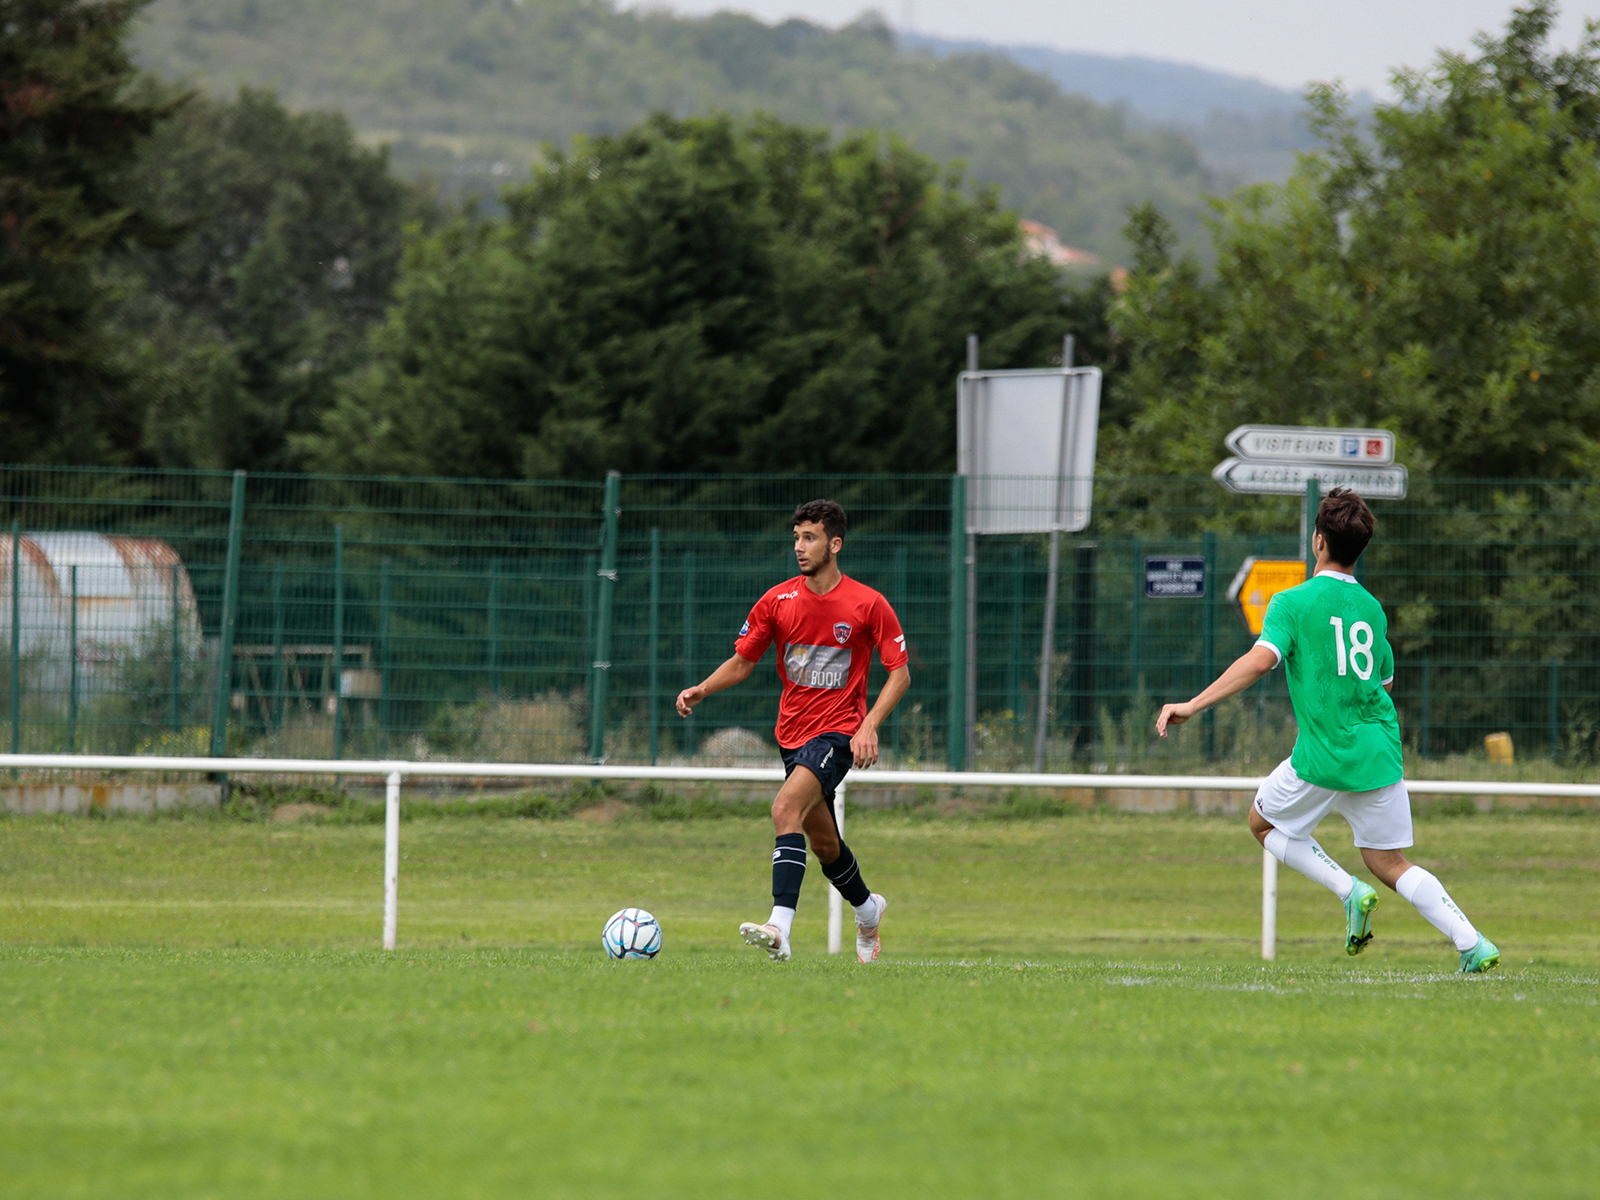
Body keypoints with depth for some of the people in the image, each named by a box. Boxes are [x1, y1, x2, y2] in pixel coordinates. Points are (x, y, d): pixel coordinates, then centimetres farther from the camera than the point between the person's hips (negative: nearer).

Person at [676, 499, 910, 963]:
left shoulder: (868, 604, -8)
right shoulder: (778, 601, 2)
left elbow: (900, 672, -3)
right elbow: (742, 663, 9)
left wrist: (869, 725, -17)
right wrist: (700, 690, -9)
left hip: (838, 733, -6)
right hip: (793, 732, 6)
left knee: (786, 807, -28)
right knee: (822, 842, 15)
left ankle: (780, 929, -37)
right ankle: (867, 908, 45)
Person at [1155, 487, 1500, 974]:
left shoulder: (1293, 603, -6)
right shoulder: (1371, 609, 11)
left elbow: (1260, 659, -21)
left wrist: (1192, 705, -22)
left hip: (1324, 759, -5)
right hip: (1381, 755, 5)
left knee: (1264, 823, 20)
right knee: (1390, 864, 13)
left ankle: (1350, 891, 1)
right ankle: (1472, 944, -4)